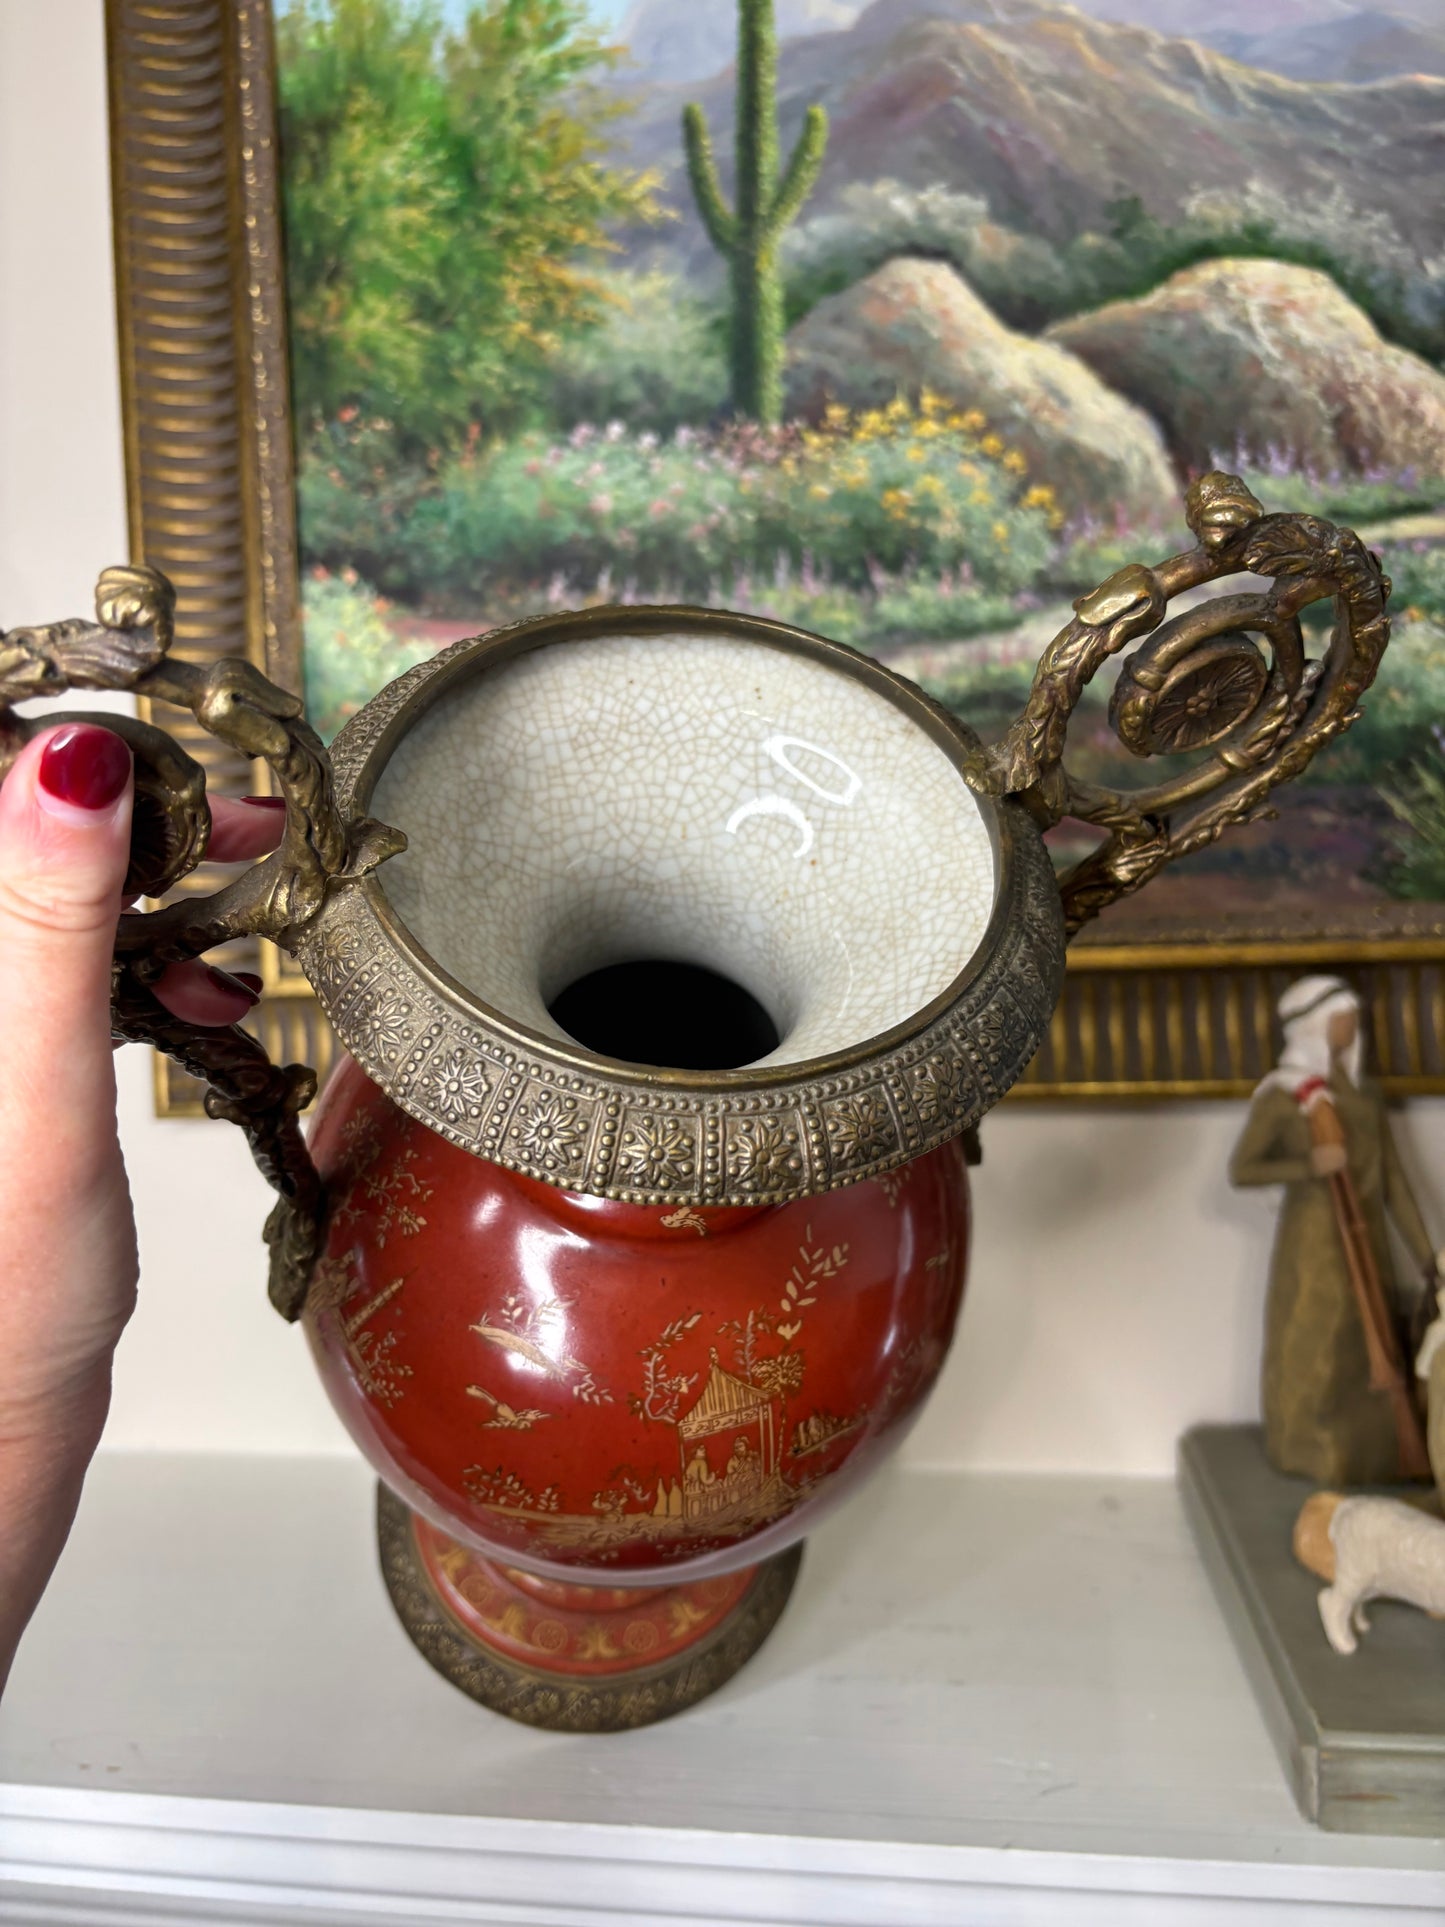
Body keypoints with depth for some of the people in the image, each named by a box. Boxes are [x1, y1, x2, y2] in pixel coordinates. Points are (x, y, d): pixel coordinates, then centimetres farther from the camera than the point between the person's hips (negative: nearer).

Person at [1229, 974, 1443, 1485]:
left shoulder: (1365, 1094, 10)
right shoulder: (1278, 1096, -5)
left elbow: (1394, 1181, 8)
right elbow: (1240, 1170, -4)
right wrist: (1307, 1166, -18)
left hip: (1367, 1243, 5)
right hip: (1312, 1243, -5)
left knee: (1373, 1347, 8)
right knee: (1313, 1351, 1)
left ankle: (1371, 1455, 23)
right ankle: (1312, 1457, 18)